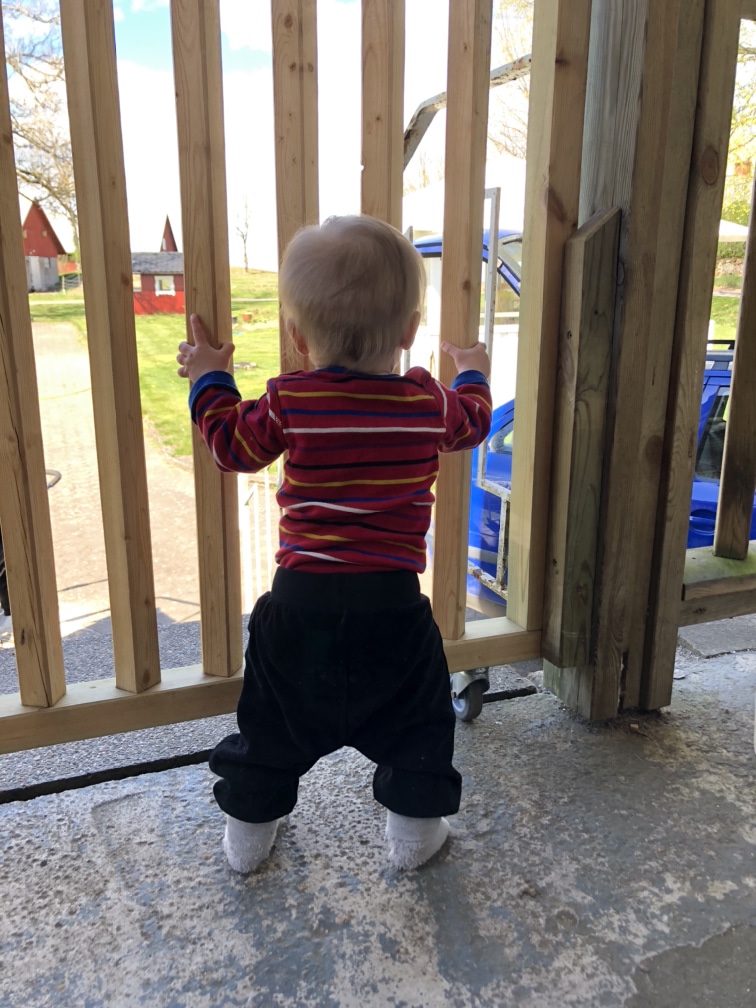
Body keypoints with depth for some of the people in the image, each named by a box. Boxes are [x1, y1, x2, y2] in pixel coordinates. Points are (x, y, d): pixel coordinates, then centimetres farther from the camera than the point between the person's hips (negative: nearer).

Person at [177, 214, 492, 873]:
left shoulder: (288, 403, -8)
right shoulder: (428, 403, -3)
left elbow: (233, 445, 8)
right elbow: (473, 421, 18)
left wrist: (209, 380, 23)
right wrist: (473, 373, 39)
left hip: (300, 601, 1)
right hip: (392, 603, 0)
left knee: (273, 722, 20)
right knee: (416, 722, 22)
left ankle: (249, 832, 36)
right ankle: (415, 831, 34)